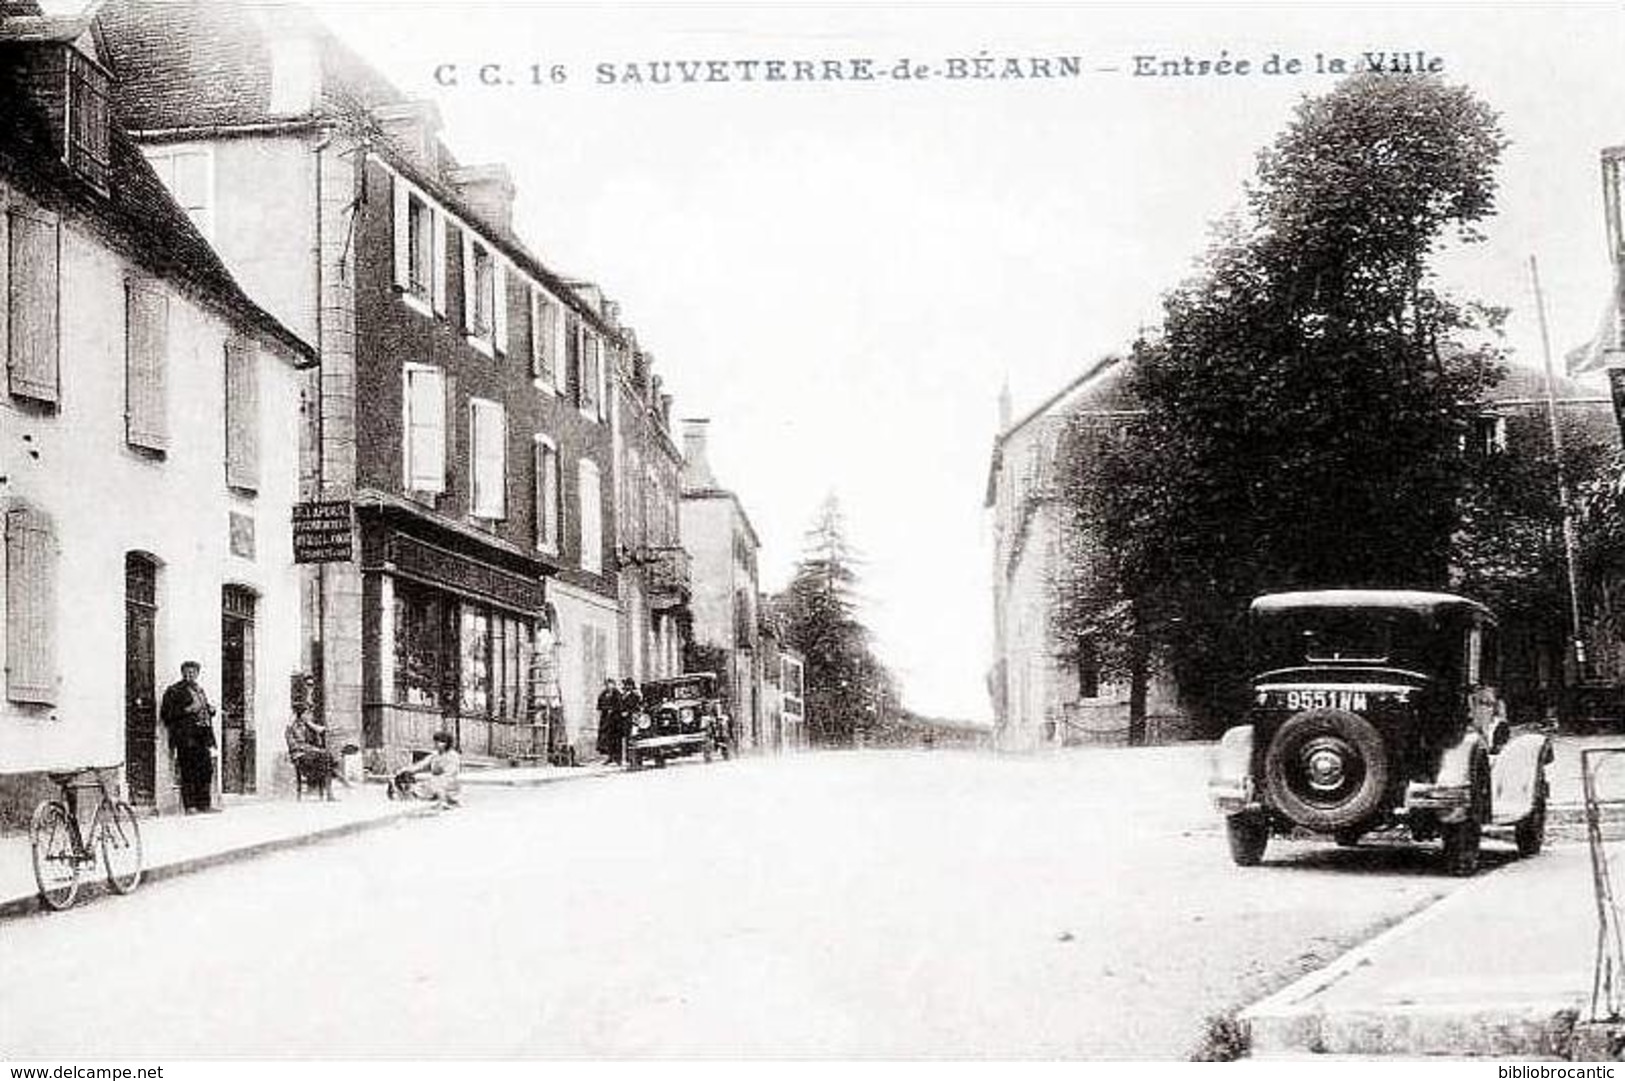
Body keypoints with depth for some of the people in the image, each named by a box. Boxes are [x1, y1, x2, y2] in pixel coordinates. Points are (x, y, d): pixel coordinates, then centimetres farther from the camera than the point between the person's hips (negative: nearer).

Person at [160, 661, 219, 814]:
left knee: (206, 769, 5)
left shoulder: (199, 690, 22)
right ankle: (190, 806, -8)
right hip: (185, 736, -7)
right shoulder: (173, 691, 1)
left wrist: (210, 710, 12)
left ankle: (203, 805, 11)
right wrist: (186, 710, -16)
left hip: (202, 736, 7)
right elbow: (166, 714, -8)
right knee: (188, 772, -9)